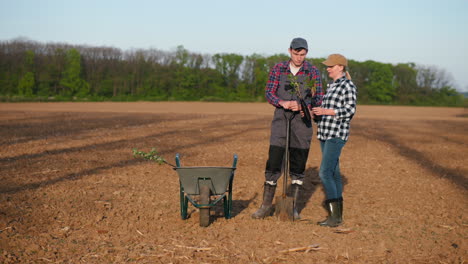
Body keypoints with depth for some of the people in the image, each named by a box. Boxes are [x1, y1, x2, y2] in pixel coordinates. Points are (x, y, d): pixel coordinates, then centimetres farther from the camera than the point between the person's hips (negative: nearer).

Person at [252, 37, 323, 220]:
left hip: (302, 121, 0)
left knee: (298, 165, 4)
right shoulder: (278, 69, 2)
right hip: (281, 118, 0)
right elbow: (269, 92, -1)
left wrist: (302, 106, -21)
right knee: (273, 162, -2)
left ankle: (294, 206, 15)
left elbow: (318, 98, -1)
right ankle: (266, 205, 7)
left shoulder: (313, 72, 1)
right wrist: (283, 103, -21)